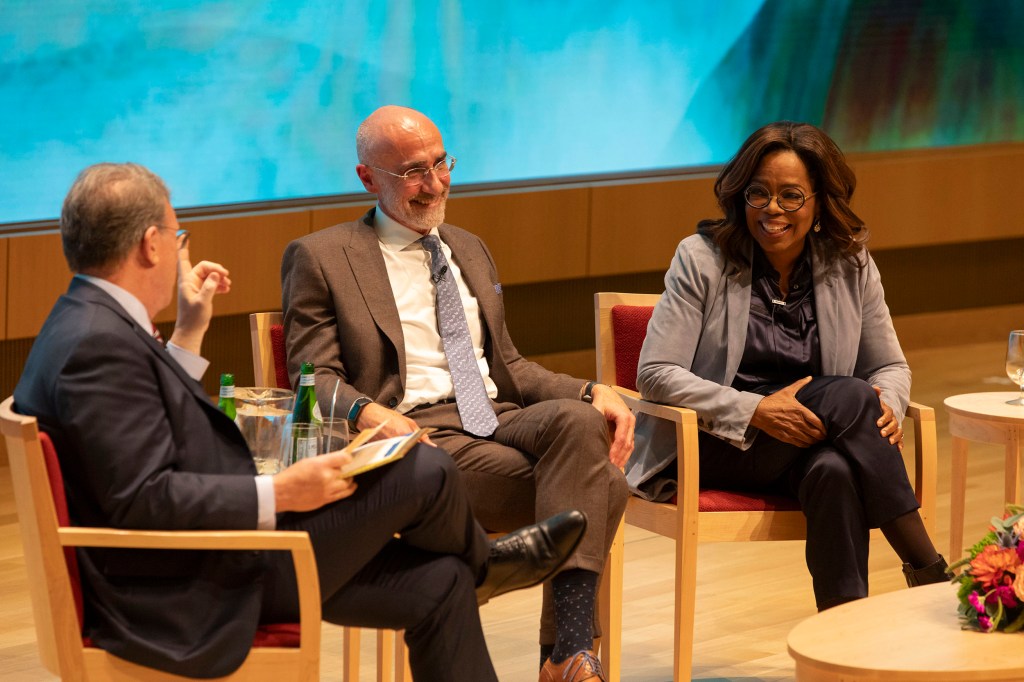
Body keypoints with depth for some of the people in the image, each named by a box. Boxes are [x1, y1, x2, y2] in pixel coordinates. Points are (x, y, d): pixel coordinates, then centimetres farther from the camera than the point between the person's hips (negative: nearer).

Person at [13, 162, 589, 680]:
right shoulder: (98, 345, -23)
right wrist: (281, 494, -23)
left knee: (439, 584, 9)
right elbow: (142, 498, -28)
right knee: (426, 472, -6)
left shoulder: (91, 323, 10)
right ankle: (483, 564, 28)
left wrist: (190, 331, 21)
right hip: (192, 600, -11)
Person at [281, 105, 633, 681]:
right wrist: (366, 411, -25)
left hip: (499, 417, 6)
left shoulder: (470, 251, 26)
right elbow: (314, 377, -1)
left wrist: (592, 391, 6)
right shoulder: (321, 259, 6)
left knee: (580, 419, -32)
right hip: (417, 431, -6)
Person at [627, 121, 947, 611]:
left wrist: (887, 407, -12)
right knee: (850, 395, -29)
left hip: (810, 443, 3)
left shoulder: (850, 265, 5)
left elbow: (890, 366, 14)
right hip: (715, 446, -3)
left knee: (834, 471, -37)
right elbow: (655, 374, -11)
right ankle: (929, 570, -26)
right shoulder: (702, 259, -5)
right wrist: (755, 410, -24)